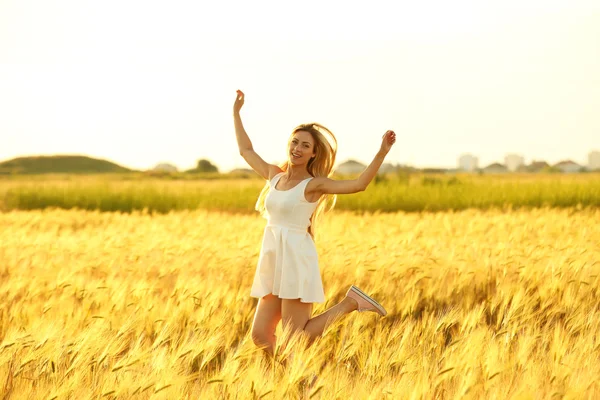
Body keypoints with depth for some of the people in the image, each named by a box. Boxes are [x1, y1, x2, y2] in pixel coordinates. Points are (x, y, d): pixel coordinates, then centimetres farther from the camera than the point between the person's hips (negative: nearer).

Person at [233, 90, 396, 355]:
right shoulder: (275, 175, 12)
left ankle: (351, 304, 5)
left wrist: (381, 153, -26)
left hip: (297, 262, -7)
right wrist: (236, 113, 30)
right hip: (272, 264, 7)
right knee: (260, 336, 2)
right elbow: (246, 150, 27)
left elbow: (359, 184, -18)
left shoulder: (314, 184, -6)